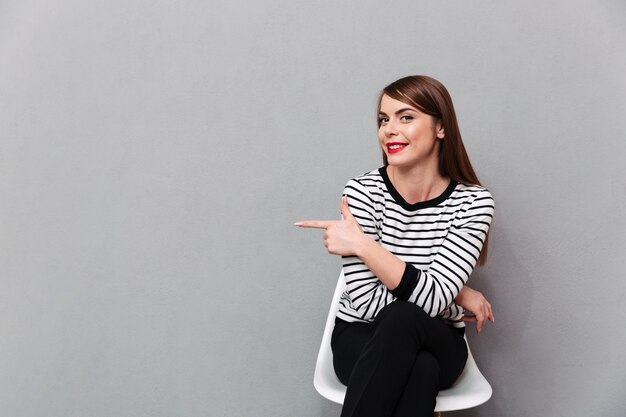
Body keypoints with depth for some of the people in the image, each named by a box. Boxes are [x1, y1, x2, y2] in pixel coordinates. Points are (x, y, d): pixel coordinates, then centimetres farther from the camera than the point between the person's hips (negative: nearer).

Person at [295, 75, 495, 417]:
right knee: (420, 371, -35)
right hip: (362, 341, 0)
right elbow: (367, 302, -16)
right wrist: (458, 298, -12)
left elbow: (433, 298, -21)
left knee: (401, 320, -35)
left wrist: (362, 244, -26)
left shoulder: (474, 202, -11)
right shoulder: (362, 191, -13)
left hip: (437, 344, 1)